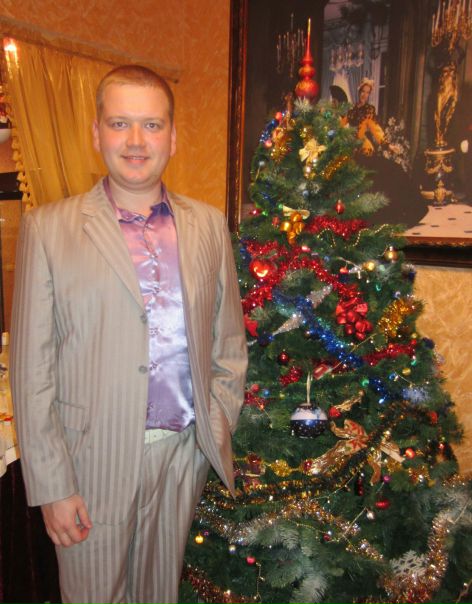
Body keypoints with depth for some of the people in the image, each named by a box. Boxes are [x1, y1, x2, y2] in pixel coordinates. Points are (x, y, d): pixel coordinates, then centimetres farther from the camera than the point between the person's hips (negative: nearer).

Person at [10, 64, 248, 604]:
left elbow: (228, 341, 9)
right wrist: (51, 484, -8)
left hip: (185, 453, 3)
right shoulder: (49, 227, -5)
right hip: (93, 458, -2)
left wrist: (218, 432, 3)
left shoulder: (208, 225, 4)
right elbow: (31, 368, -7)